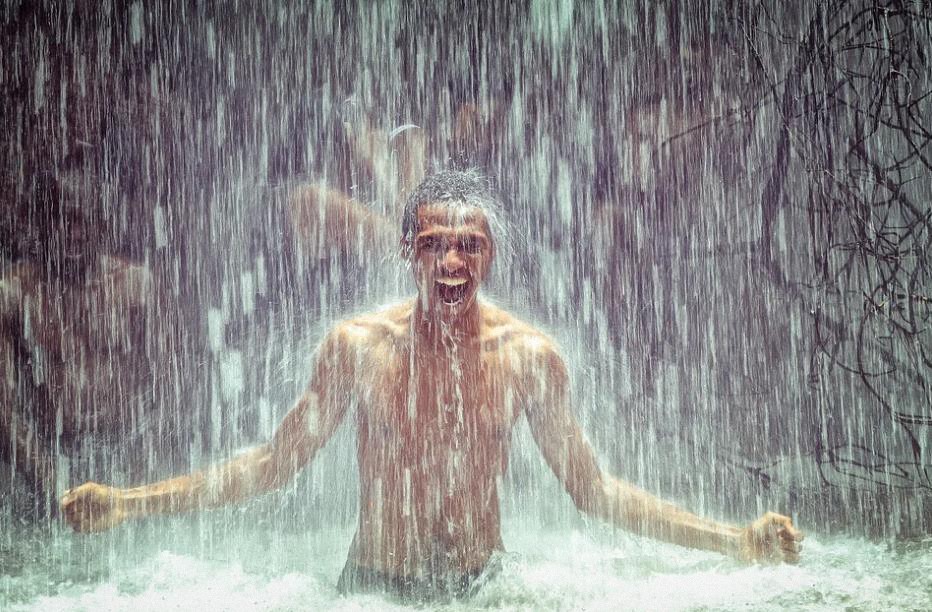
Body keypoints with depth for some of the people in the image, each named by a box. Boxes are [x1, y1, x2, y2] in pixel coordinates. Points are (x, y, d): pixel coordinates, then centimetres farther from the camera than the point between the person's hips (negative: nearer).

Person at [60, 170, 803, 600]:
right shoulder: (358, 345, -8)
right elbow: (274, 463, 1)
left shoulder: (530, 355, -6)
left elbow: (591, 486, 1)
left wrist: (737, 541, -5)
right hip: (374, 589, 0)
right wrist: (130, 503, -6)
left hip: (484, 586, 1)